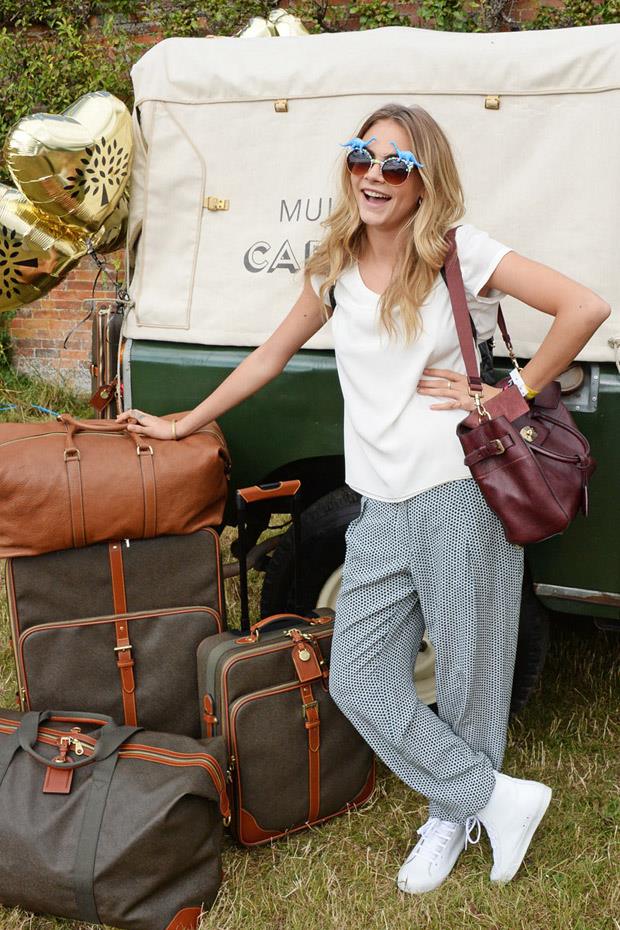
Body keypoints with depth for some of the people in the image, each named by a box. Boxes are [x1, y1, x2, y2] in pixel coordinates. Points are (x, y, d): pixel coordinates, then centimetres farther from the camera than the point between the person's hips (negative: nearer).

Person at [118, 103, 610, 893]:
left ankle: (451, 816, 30)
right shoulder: (335, 269, 10)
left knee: (467, 675, 7)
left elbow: (585, 307, -10)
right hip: (379, 509, 5)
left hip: (461, 495, -5)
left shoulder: (462, 253, -5)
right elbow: (270, 357, 20)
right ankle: (499, 799, 16)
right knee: (358, 681, 2)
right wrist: (183, 424, 23)